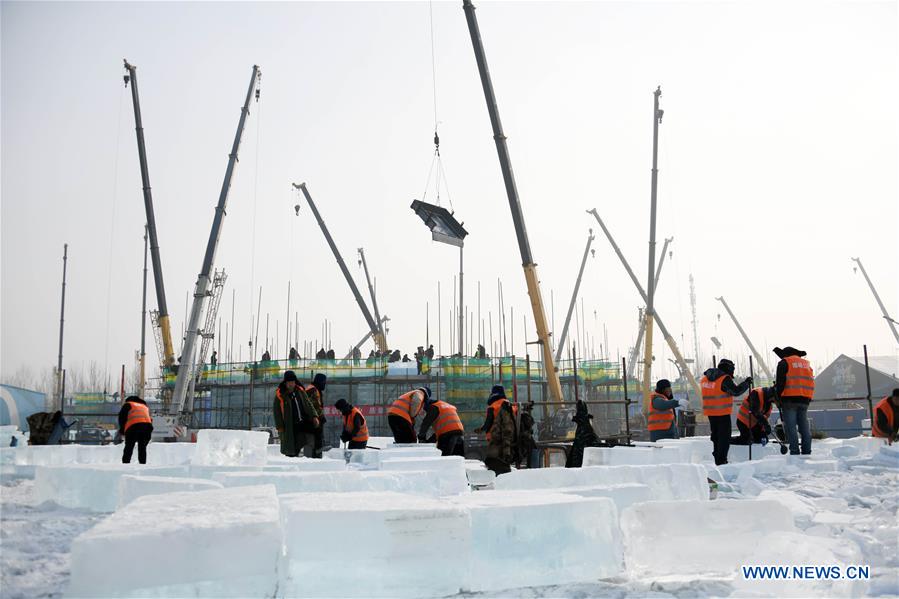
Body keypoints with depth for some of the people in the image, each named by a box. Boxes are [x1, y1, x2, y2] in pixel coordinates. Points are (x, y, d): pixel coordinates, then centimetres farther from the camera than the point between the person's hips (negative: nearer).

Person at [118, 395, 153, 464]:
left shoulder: (128, 404, 23)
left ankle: (125, 463, -4)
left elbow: (122, 417, 9)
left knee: (129, 448, 4)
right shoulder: (145, 406, 36)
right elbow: (150, 419, 25)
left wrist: (122, 430, 17)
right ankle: (143, 464, 9)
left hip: (133, 426, -4)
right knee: (142, 448, 15)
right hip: (147, 425, 4)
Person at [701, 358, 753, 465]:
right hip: (723, 413, -7)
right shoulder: (725, 379, -14)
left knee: (716, 435, 17)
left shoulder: (705, 378, 9)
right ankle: (721, 461, -3)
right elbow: (736, 391, -15)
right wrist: (746, 383, -3)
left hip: (710, 412, 7)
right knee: (724, 437, 0)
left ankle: (717, 460, 23)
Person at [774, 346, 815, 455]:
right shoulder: (806, 363, 21)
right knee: (805, 427, 9)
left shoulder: (784, 363, 1)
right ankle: (807, 452, 9)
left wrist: (778, 396, -2)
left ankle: (794, 452, -11)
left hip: (790, 399, -6)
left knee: (790, 427, -6)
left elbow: (780, 382, -7)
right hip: (805, 399, 6)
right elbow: (811, 382, 21)